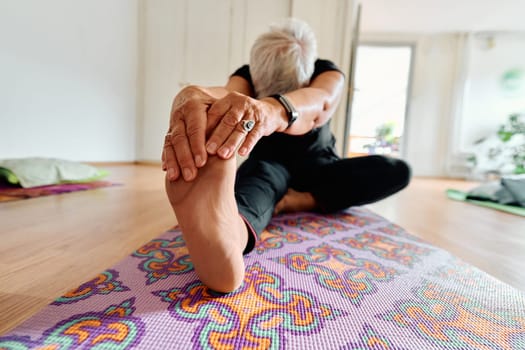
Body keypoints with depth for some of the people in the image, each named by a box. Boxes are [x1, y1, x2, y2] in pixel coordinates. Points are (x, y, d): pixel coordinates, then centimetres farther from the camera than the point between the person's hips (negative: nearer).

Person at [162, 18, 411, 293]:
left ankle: (304, 201, -27)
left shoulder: (327, 74, -16)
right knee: (261, 176, -39)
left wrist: (275, 109, -67)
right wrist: (190, 97, -65)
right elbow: (228, 92, -40)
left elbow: (320, 102, -42)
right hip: (268, 163, -2)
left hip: (317, 166, 3)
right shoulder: (248, 76, -14)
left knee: (398, 171, -19)